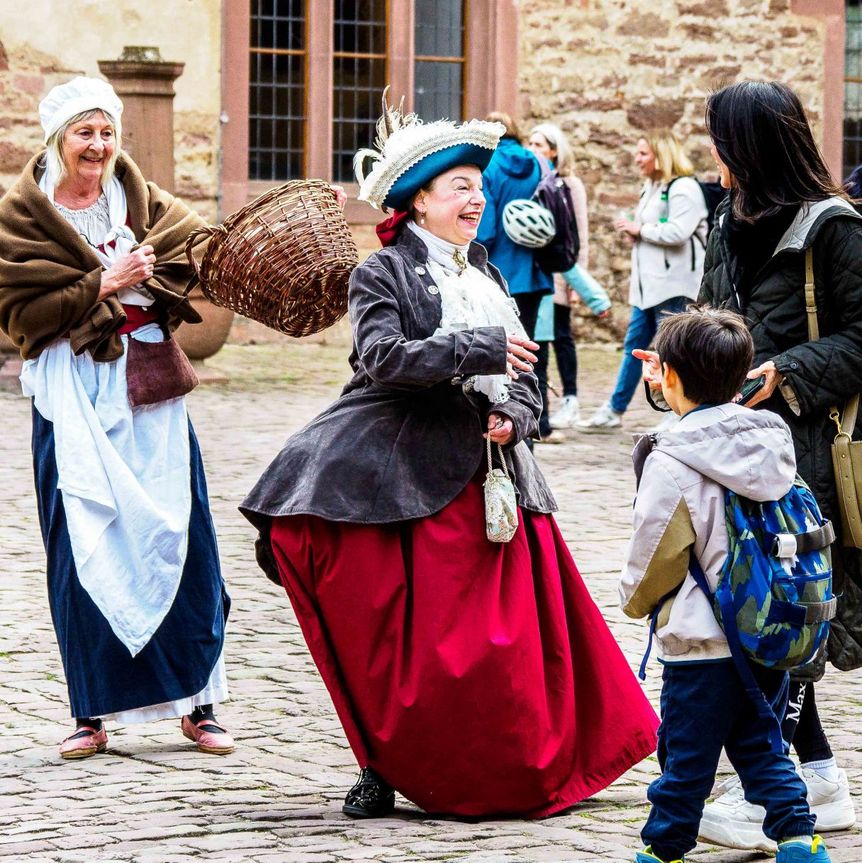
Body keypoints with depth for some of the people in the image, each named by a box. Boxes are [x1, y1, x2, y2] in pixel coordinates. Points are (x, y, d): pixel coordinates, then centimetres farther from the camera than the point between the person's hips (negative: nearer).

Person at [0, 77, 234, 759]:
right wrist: (101, 286, -12)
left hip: (147, 390, 3)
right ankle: (94, 710, 4)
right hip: (73, 398, -2)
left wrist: (141, 273, -11)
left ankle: (196, 699, 8)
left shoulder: (139, 198, 12)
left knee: (178, 537, -1)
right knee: (84, 546, -3)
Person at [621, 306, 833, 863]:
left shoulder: (672, 462, -16)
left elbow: (652, 555, -9)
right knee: (760, 744, 16)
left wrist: (636, 599, 10)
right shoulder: (773, 441, 2)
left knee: (687, 754, 6)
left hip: (703, 642, -6)